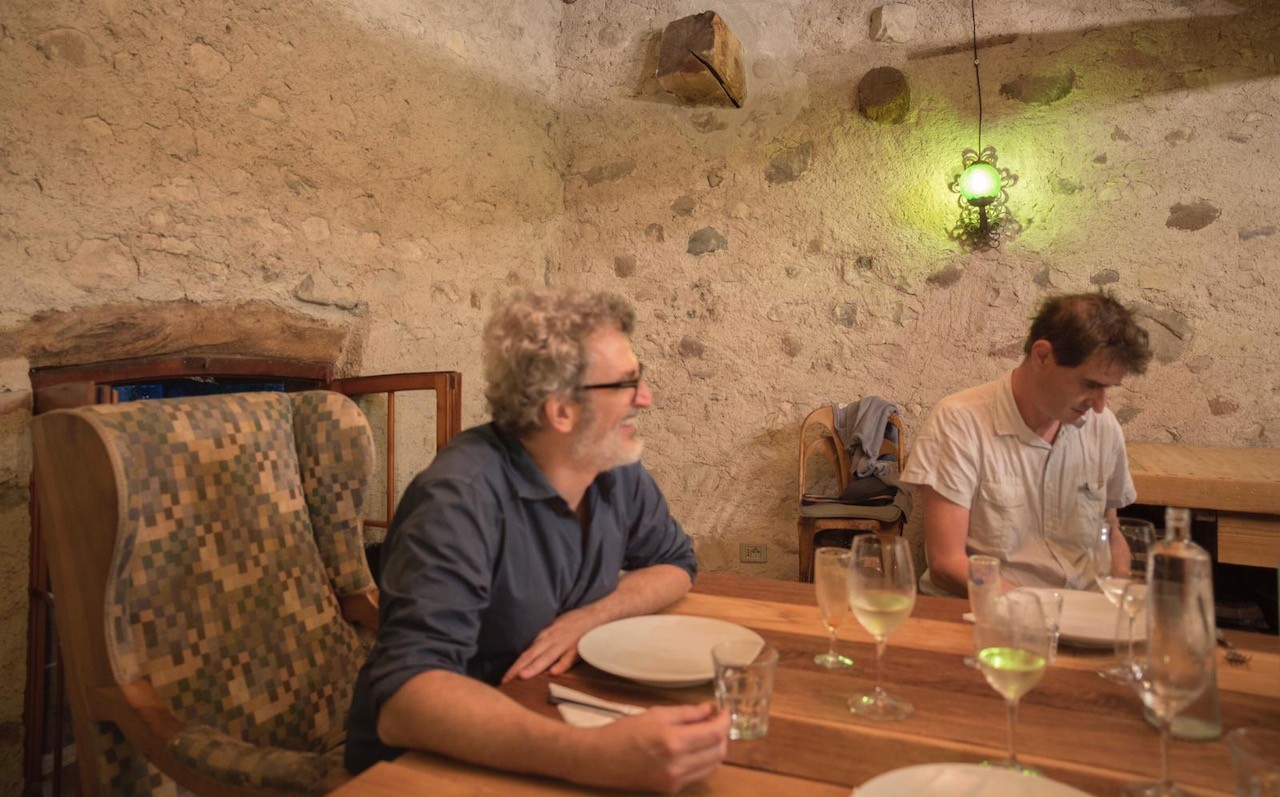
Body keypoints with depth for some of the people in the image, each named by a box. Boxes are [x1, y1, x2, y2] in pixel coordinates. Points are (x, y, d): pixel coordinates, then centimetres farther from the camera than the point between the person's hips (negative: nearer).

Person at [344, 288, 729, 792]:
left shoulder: (616, 470, -5)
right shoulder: (462, 497, -26)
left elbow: (675, 564, 8)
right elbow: (404, 695, -34)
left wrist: (588, 618, -11)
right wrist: (595, 754, -46)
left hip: (549, 719, 6)